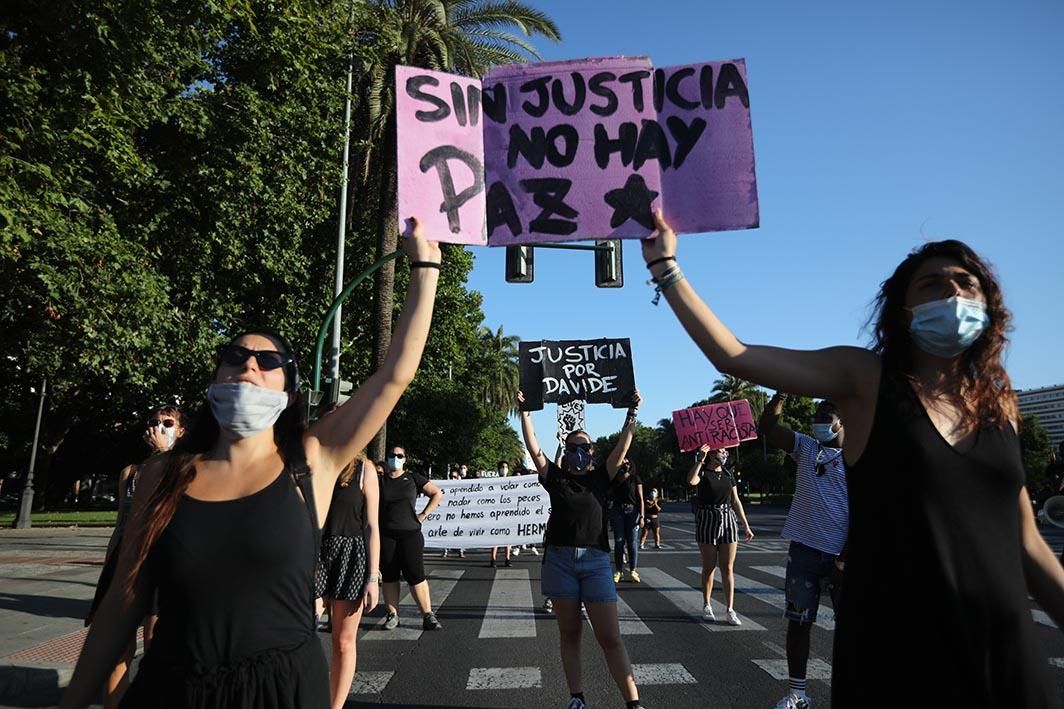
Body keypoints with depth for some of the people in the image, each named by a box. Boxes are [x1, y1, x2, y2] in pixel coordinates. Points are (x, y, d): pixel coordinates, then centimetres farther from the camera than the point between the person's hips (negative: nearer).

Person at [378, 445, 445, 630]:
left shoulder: (414, 478, 6)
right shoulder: (379, 480, 7)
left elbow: (437, 493, 5)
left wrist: (424, 514, -2)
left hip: (410, 533, -1)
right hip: (385, 535, 1)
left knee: (416, 575, -4)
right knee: (388, 576, 6)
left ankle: (428, 615, 1)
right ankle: (392, 615, 16)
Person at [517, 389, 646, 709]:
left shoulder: (600, 478, 8)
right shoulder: (555, 477, 7)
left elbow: (622, 448, 0)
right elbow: (533, 447, 2)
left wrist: (631, 414, -6)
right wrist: (524, 412, -2)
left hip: (595, 560, -1)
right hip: (559, 559, 1)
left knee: (611, 637, 0)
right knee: (569, 634, 9)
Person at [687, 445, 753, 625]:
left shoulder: (728, 475, 9)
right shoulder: (702, 472, -5)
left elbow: (736, 501, 12)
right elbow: (691, 481, -30)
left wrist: (746, 526, 10)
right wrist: (700, 459, -27)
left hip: (728, 521, 4)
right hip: (707, 521, -4)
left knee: (728, 568, 1)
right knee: (709, 567, 5)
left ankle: (730, 609, 5)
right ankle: (707, 606, 19)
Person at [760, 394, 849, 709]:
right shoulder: (805, 447, 8)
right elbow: (767, 427, -3)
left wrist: (848, 556, -12)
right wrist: (781, 393, -15)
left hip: (841, 554, -3)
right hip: (804, 550, 3)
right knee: (799, 621, 8)